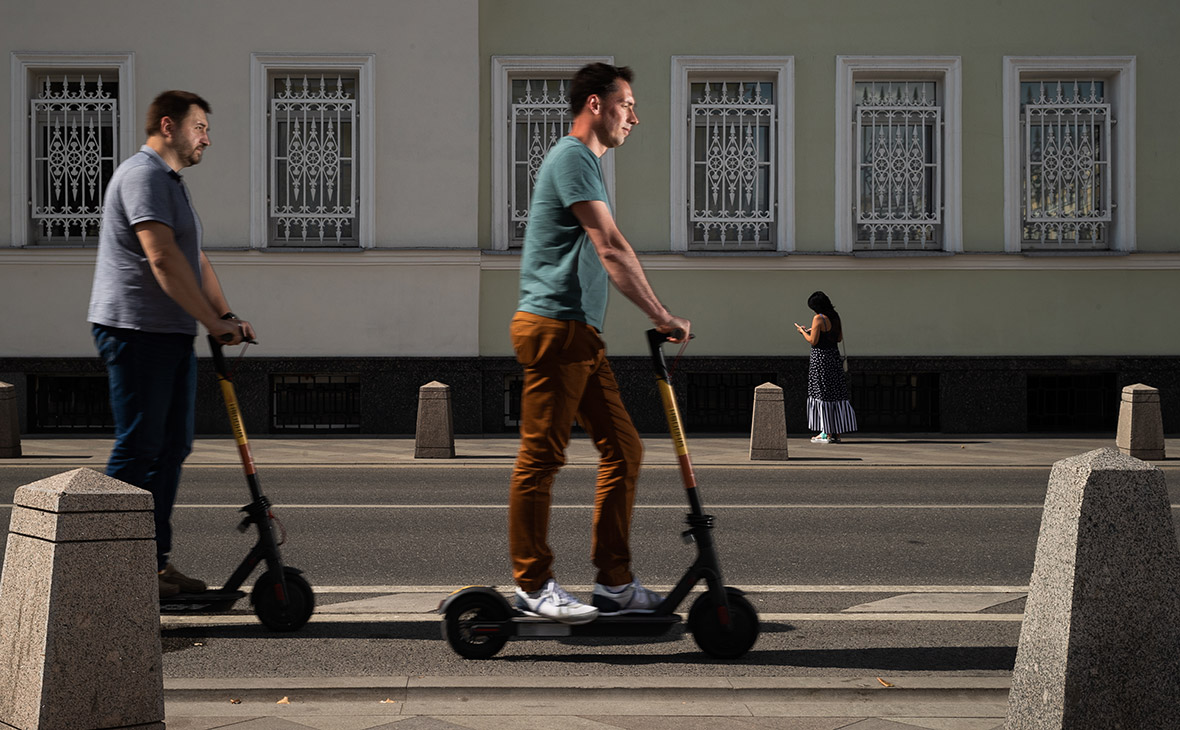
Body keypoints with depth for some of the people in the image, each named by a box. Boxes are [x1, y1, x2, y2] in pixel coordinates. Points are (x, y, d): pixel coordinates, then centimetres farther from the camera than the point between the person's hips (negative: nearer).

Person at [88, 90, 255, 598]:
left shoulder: (171, 182, 23)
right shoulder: (143, 175, -12)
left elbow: (194, 260, 22)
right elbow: (163, 259, -21)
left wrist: (225, 315, 8)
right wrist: (213, 321, -19)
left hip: (172, 335, 10)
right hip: (136, 331, -10)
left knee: (171, 447, 11)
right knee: (138, 448, -8)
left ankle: (156, 562, 16)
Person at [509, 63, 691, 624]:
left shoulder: (586, 162, 23)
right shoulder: (572, 156, -10)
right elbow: (612, 249, -16)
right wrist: (661, 316, -15)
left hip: (582, 334, 10)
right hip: (553, 325, -10)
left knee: (622, 449, 8)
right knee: (541, 457, -4)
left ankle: (615, 583, 12)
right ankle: (532, 585, 2)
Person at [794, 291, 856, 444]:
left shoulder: (819, 318, -14)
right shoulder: (834, 317, 9)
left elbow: (813, 341, -16)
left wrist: (803, 331, 2)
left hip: (821, 358, -8)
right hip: (834, 357, 8)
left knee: (822, 395, -2)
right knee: (836, 395, 10)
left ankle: (827, 433, -2)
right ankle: (837, 432, 13)